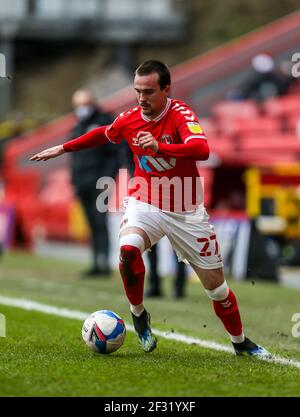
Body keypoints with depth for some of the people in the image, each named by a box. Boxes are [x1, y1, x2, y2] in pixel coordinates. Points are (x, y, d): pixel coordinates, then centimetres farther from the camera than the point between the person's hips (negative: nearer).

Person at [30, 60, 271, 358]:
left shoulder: (181, 114, -18)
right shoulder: (129, 119, -4)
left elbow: (201, 150, -37)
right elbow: (102, 134, 19)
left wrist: (160, 147, -50)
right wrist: (62, 149, 26)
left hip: (186, 212, -2)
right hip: (145, 204, 2)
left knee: (216, 285, 4)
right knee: (128, 248, -32)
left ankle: (240, 342, 29)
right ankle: (138, 314, -7)